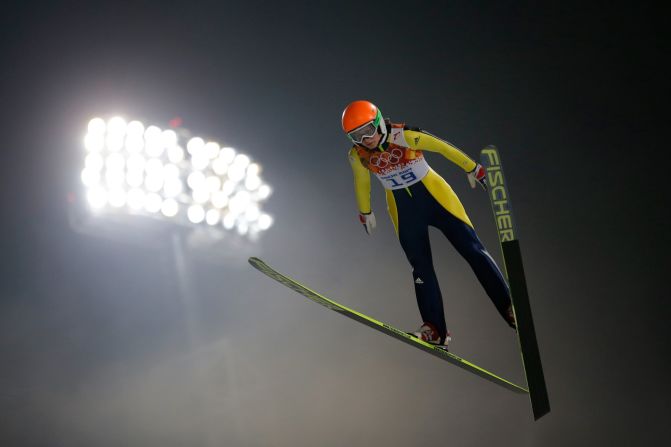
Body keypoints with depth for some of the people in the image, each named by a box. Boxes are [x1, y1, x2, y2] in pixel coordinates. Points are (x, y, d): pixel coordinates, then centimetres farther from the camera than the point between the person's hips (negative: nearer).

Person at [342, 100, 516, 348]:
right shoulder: (358, 156, -10)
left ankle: (509, 307, 1)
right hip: (403, 208, 3)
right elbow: (362, 184, 8)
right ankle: (435, 329, 3)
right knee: (420, 266, -1)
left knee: (472, 249, -5)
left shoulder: (404, 136, -23)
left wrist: (473, 168, -12)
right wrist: (365, 213, 20)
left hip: (434, 195, -3)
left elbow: (443, 147, -16)